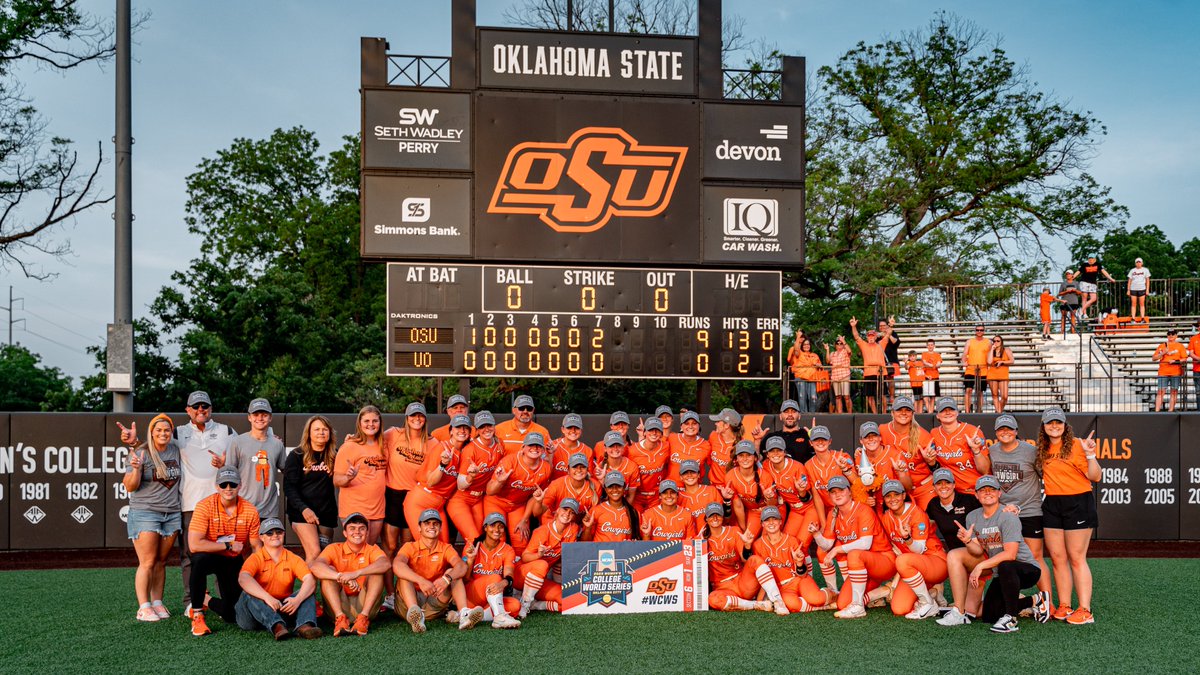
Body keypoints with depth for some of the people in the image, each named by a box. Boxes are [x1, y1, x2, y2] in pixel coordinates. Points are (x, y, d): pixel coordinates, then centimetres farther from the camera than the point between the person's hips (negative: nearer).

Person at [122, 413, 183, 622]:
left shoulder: (175, 450, 8)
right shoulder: (141, 453, -8)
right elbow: (130, 487, -9)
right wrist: (136, 469, -26)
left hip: (172, 514, 5)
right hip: (144, 513, -5)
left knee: (161, 562, 8)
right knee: (147, 563, -7)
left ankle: (157, 603, 14)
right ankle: (143, 608, -3)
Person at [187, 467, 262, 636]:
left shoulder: (250, 511, -11)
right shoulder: (205, 506, -20)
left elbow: (257, 546, -1)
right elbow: (194, 545, -28)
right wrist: (229, 546, -23)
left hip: (234, 561, 3)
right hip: (210, 557, -3)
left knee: (233, 615, -5)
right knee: (199, 560, -39)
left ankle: (208, 602, 31)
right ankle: (197, 615, -20)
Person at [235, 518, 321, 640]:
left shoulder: (293, 559, 6)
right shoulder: (256, 559, -2)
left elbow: (310, 580, -10)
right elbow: (243, 578, -24)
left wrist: (297, 600, -31)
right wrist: (267, 597, -37)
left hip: (284, 608, 2)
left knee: (306, 592, -16)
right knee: (248, 594, -29)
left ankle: (304, 625, -44)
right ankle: (277, 626, -51)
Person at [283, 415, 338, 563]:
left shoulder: (334, 456, 8)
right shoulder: (297, 455, 0)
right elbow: (289, 487, -6)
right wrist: (304, 509, -19)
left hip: (327, 512, 4)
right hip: (302, 512, -4)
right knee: (314, 553, -18)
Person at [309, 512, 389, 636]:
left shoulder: (372, 550, 4)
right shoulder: (334, 549, 3)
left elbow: (386, 563, -22)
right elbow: (314, 566, -20)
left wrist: (357, 573, -36)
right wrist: (342, 577, -36)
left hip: (365, 604, 0)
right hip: (339, 605, 0)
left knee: (376, 572, -18)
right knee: (328, 571, -17)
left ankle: (363, 617, -31)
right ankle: (340, 617, -32)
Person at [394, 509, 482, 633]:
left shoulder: (446, 548, 6)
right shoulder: (410, 547, -1)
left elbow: (463, 566, -16)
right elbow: (396, 565, -26)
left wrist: (447, 578, -38)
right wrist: (420, 581, -41)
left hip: (435, 605, 2)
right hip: (410, 600, -2)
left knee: (452, 572, -14)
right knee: (404, 573, -24)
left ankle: (464, 614, -37)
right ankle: (413, 611, -50)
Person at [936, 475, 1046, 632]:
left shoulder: (1007, 517, -19)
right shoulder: (972, 517, 3)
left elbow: (1010, 554, -27)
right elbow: (979, 551, -2)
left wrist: (980, 566, -29)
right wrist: (967, 541, -24)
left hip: (1026, 569, -7)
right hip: (1000, 573, 8)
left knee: (1005, 566, -42)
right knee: (989, 617, 0)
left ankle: (1010, 619, -28)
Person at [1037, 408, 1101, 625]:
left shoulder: (1076, 445, -8)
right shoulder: (1043, 450, 10)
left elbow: (1095, 477, -11)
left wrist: (1090, 455, -25)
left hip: (1078, 503, -6)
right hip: (1051, 505, 6)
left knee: (1076, 558, -5)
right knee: (1057, 558, 7)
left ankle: (1084, 610, 0)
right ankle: (1064, 606, 16)